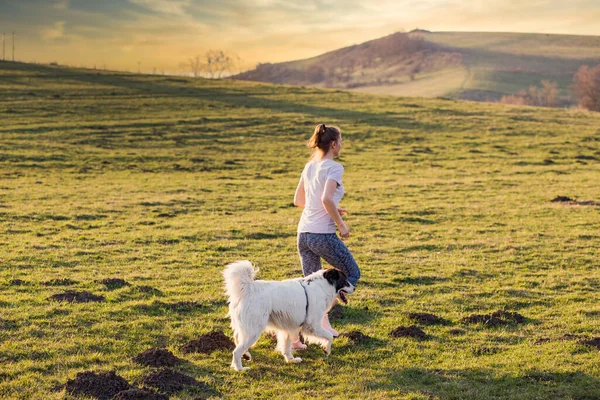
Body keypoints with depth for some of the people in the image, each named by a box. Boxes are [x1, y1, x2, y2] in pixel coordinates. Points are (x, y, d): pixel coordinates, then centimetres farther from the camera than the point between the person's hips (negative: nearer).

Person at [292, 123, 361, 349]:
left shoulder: (309, 166, 13)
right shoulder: (334, 168, -10)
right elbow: (326, 199, -24)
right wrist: (341, 224, -13)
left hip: (304, 233, 7)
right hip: (323, 235, -7)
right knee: (352, 273, 12)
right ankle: (323, 319, -3)